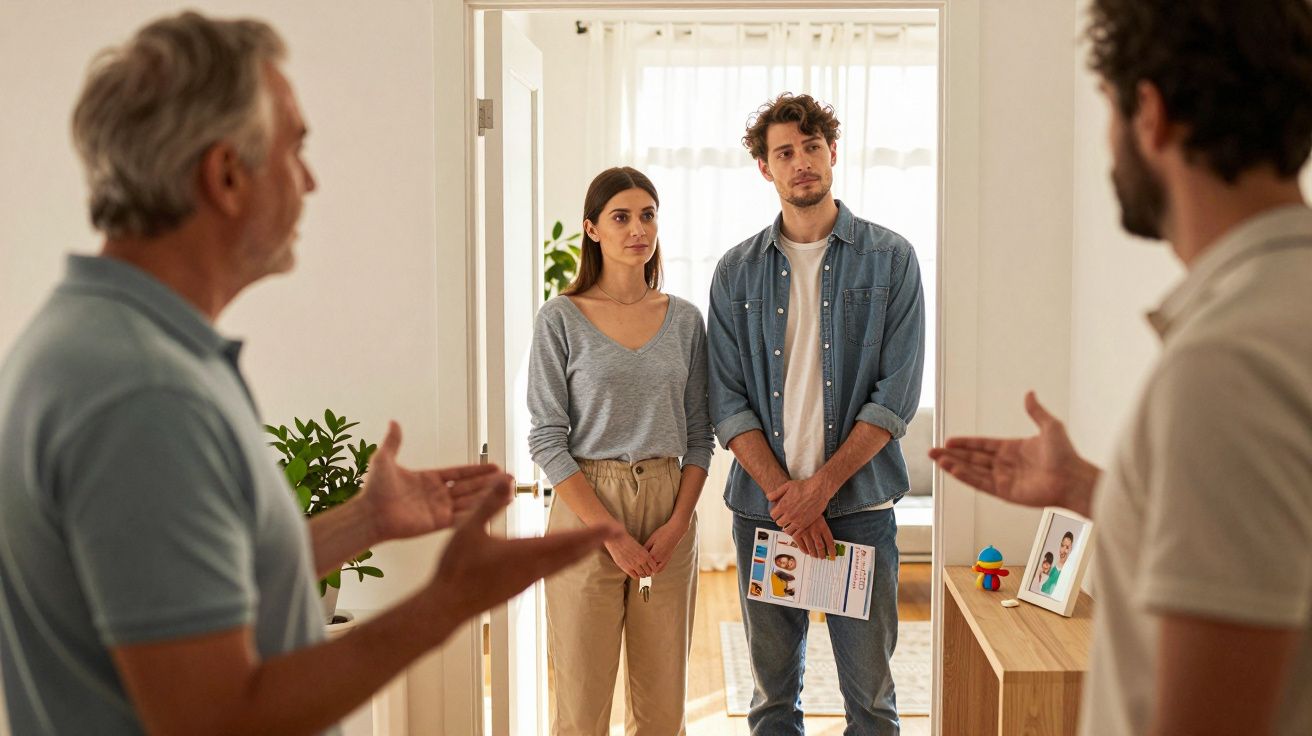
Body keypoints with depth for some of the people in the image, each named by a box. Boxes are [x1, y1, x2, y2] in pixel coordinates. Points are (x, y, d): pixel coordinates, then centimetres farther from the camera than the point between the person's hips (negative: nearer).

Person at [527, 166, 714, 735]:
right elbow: (547, 439, -6)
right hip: (586, 509, -3)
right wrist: (610, 533, -12)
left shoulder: (685, 320, 8)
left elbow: (699, 435, 8)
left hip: (668, 512, 3)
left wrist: (677, 523, -5)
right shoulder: (561, 319, -3)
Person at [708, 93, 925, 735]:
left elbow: (896, 396, -4)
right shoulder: (736, 272, 7)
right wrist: (785, 496, -10)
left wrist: (820, 486, -12)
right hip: (762, 506, 2)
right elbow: (726, 401, 1)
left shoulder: (890, 259, 2)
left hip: (859, 506, -2)